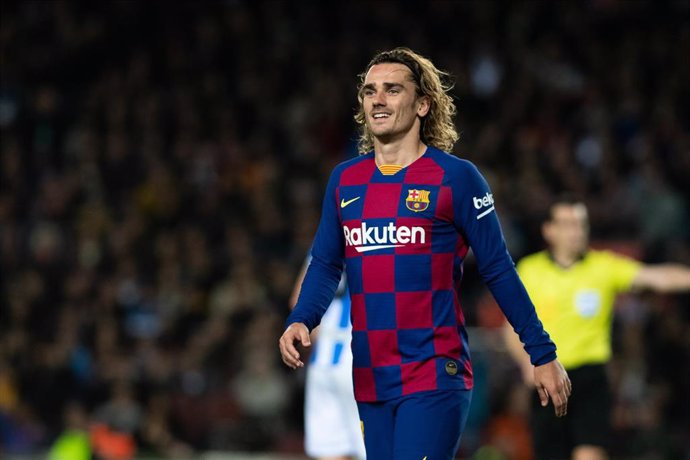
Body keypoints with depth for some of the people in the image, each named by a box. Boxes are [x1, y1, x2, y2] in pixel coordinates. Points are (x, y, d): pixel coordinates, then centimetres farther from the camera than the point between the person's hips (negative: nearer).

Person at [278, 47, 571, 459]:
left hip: (435, 379, -5)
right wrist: (300, 322, -7)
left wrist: (543, 355, -1)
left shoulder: (455, 177, -4)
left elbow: (498, 271, -1)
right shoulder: (345, 180, 10)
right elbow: (326, 266, 13)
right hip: (370, 380, 6)